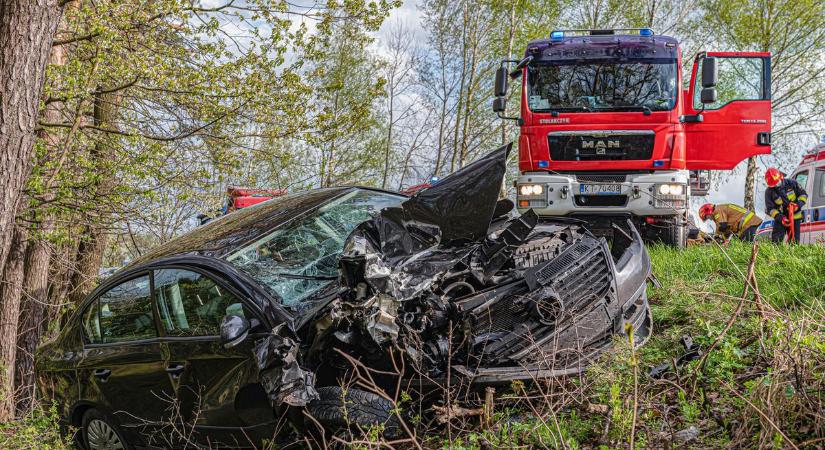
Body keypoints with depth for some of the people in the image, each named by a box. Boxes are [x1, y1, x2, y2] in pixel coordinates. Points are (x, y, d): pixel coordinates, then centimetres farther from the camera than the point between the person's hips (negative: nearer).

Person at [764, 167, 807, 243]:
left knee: (794, 241, 2)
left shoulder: (792, 183, -8)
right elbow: (770, 209, -12)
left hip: (795, 217, 1)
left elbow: (804, 194, 0)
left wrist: (799, 204, -19)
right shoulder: (769, 192, -10)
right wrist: (780, 218, -26)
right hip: (780, 218, -1)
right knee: (776, 240, -14)